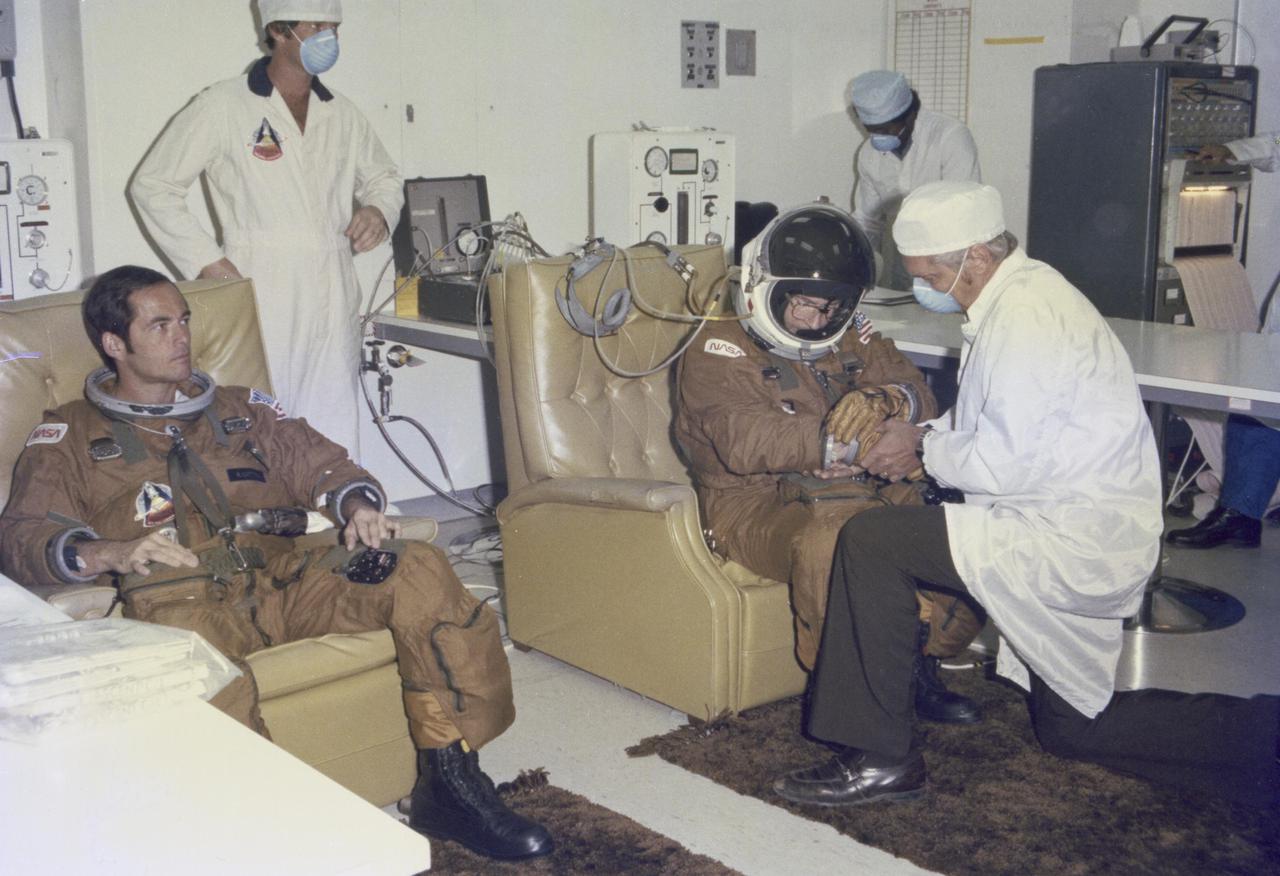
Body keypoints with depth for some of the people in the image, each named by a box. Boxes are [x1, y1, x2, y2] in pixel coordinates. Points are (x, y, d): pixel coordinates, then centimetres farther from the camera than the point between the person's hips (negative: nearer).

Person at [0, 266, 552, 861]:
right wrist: (107, 552, -21)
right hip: (180, 598, -3)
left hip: (284, 575, 4)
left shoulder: (240, 409, 29)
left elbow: (318, 462, 19)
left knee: (421, 571, -21)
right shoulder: (69, 436, 17)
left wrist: (359, 507, -7)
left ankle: (451, 790, -18)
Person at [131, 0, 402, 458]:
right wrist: (205, 259, -8)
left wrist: (379, 209, 5)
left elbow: (383, 175, 29)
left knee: (338, 445, 6)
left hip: (333, 304, 5)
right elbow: (152, 184, 0)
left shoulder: (342, 114, 14)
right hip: (260, 302, -4)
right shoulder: (222, 106, -2)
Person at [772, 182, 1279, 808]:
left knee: (871, 539, -19)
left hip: (1070, 541, -11)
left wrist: (922, 450, -8)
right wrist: (922, 432, 4)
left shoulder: (1024, 315, -19)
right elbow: (996, 424, 20)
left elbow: (1005, 463, -23)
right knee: (1072, 728, 22)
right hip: (1098, 545, 11)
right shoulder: (1023, 294, 13)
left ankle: (877, 758, -13)